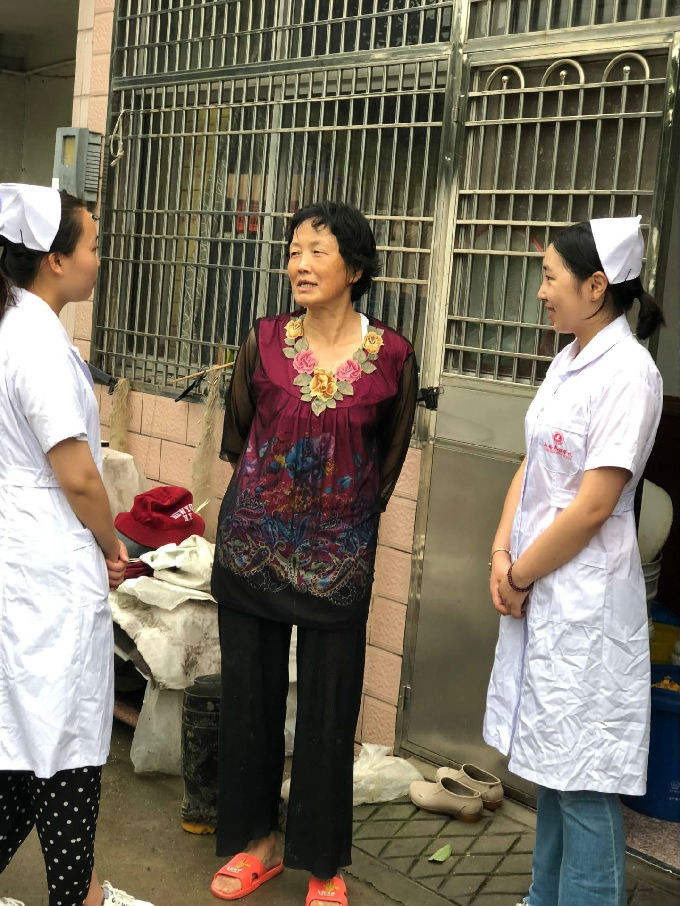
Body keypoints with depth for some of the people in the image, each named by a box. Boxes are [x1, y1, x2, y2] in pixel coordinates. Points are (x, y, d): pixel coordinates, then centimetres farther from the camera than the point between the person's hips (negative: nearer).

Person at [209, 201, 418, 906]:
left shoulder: (391, 357, -7)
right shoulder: (264, 341, -3)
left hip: (338, 556, -1)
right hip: (252, 545, 2)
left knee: (329, 706, 6)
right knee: (250, 695, 11)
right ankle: (257, 840, 30)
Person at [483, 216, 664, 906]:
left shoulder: (627, 373, -16)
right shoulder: (568, 361, 10)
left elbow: (593, 506, -20)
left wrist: (521, 574, -10)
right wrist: (502, 553, -1)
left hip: (584, 599, -9)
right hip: (539, 591, 9)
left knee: (582, 780, 0)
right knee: (550, 762, 19)